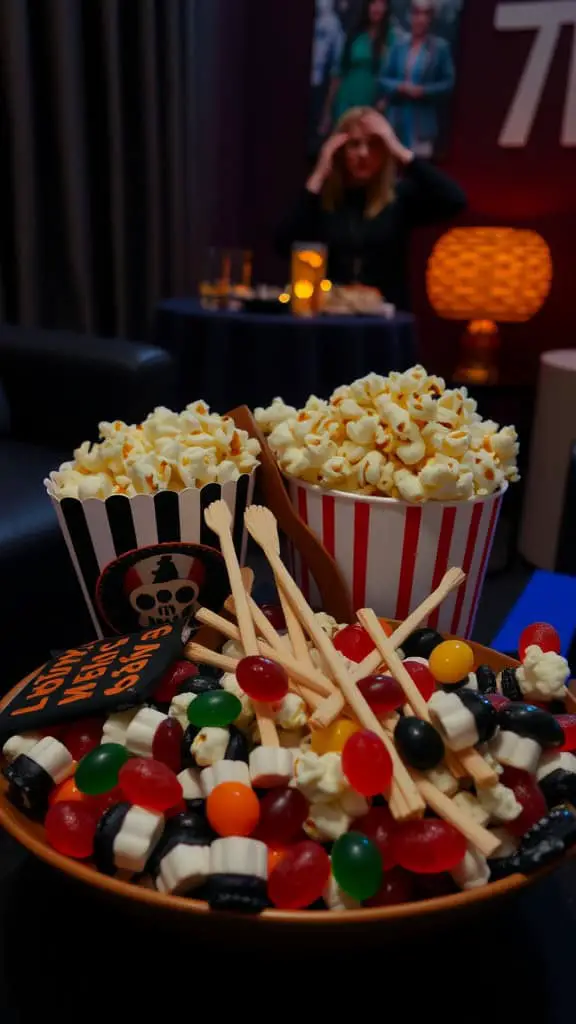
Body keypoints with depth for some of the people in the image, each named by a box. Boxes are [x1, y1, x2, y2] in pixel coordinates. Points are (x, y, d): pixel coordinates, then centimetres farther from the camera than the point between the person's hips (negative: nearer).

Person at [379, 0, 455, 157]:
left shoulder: (441, 47, 1)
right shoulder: (398, 45, 9)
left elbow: (448, 82, 0)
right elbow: (383, 79, 10)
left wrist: (423, 91, -14)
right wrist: (400, 87, -10)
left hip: (423, 119, -3)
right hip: (397, 118, 3)